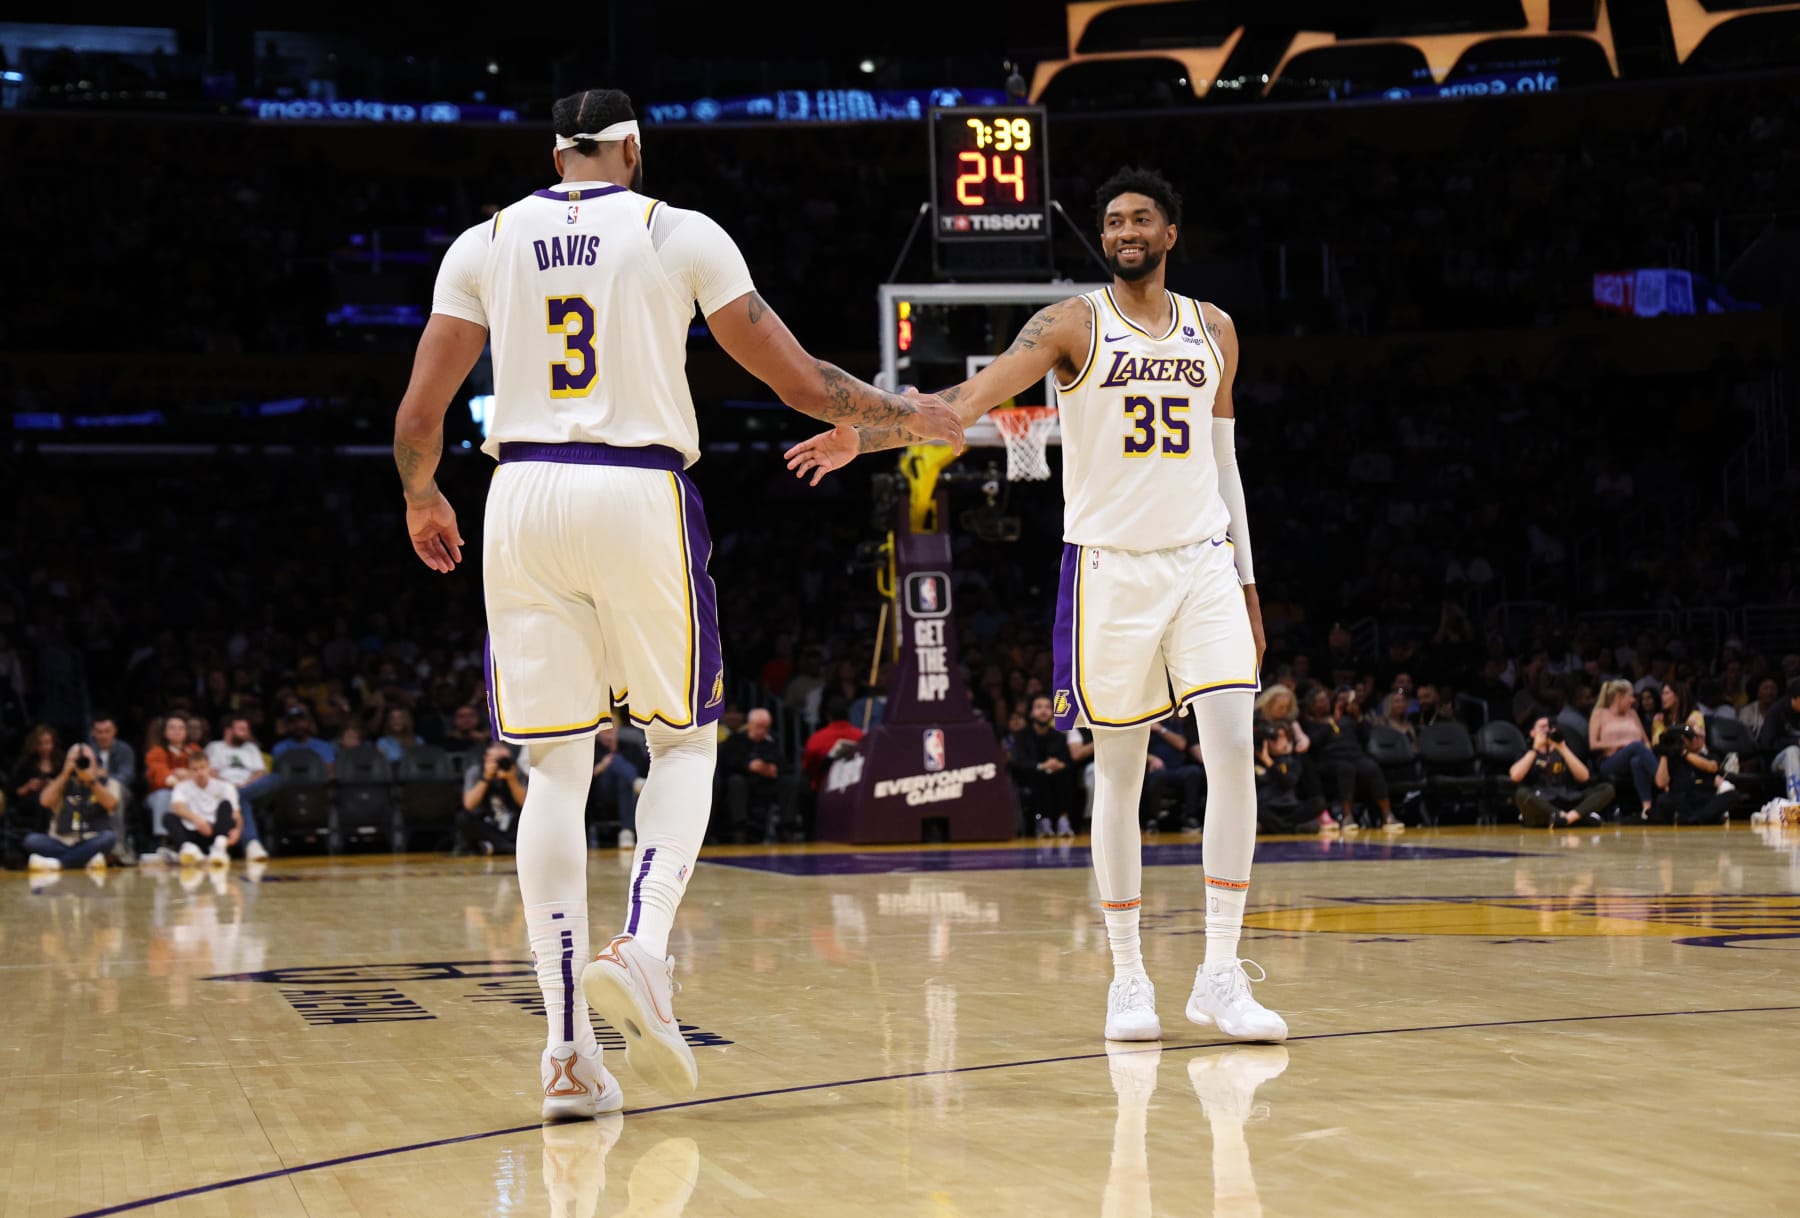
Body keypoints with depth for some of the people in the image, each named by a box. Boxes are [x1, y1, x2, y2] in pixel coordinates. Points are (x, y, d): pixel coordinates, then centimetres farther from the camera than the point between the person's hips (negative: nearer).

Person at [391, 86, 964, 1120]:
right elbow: (802, 385, 4)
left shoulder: (486, 243, 11)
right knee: (686, 739, 16)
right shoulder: (681, 232, 5)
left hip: (524, 498, 2)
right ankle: (642, 948, -8)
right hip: (641, 496, -2)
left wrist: (421, 499, 29)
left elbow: (419, 418, 8)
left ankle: (569, 1045, 0)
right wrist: (911, 413, 21)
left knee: (557, 769, 5)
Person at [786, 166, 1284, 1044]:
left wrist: (1245, 581, 14)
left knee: (1235, 752, -10)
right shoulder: (1074, 324, -1)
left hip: (1202, 561, 3)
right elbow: (970, 398, -13)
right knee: (1118, 769, 2)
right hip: (1110, 565, -3)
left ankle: (1219, 975, -5)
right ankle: (1128, 978, 12)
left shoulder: (1212, 331, 12)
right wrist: (868, 434, -27)